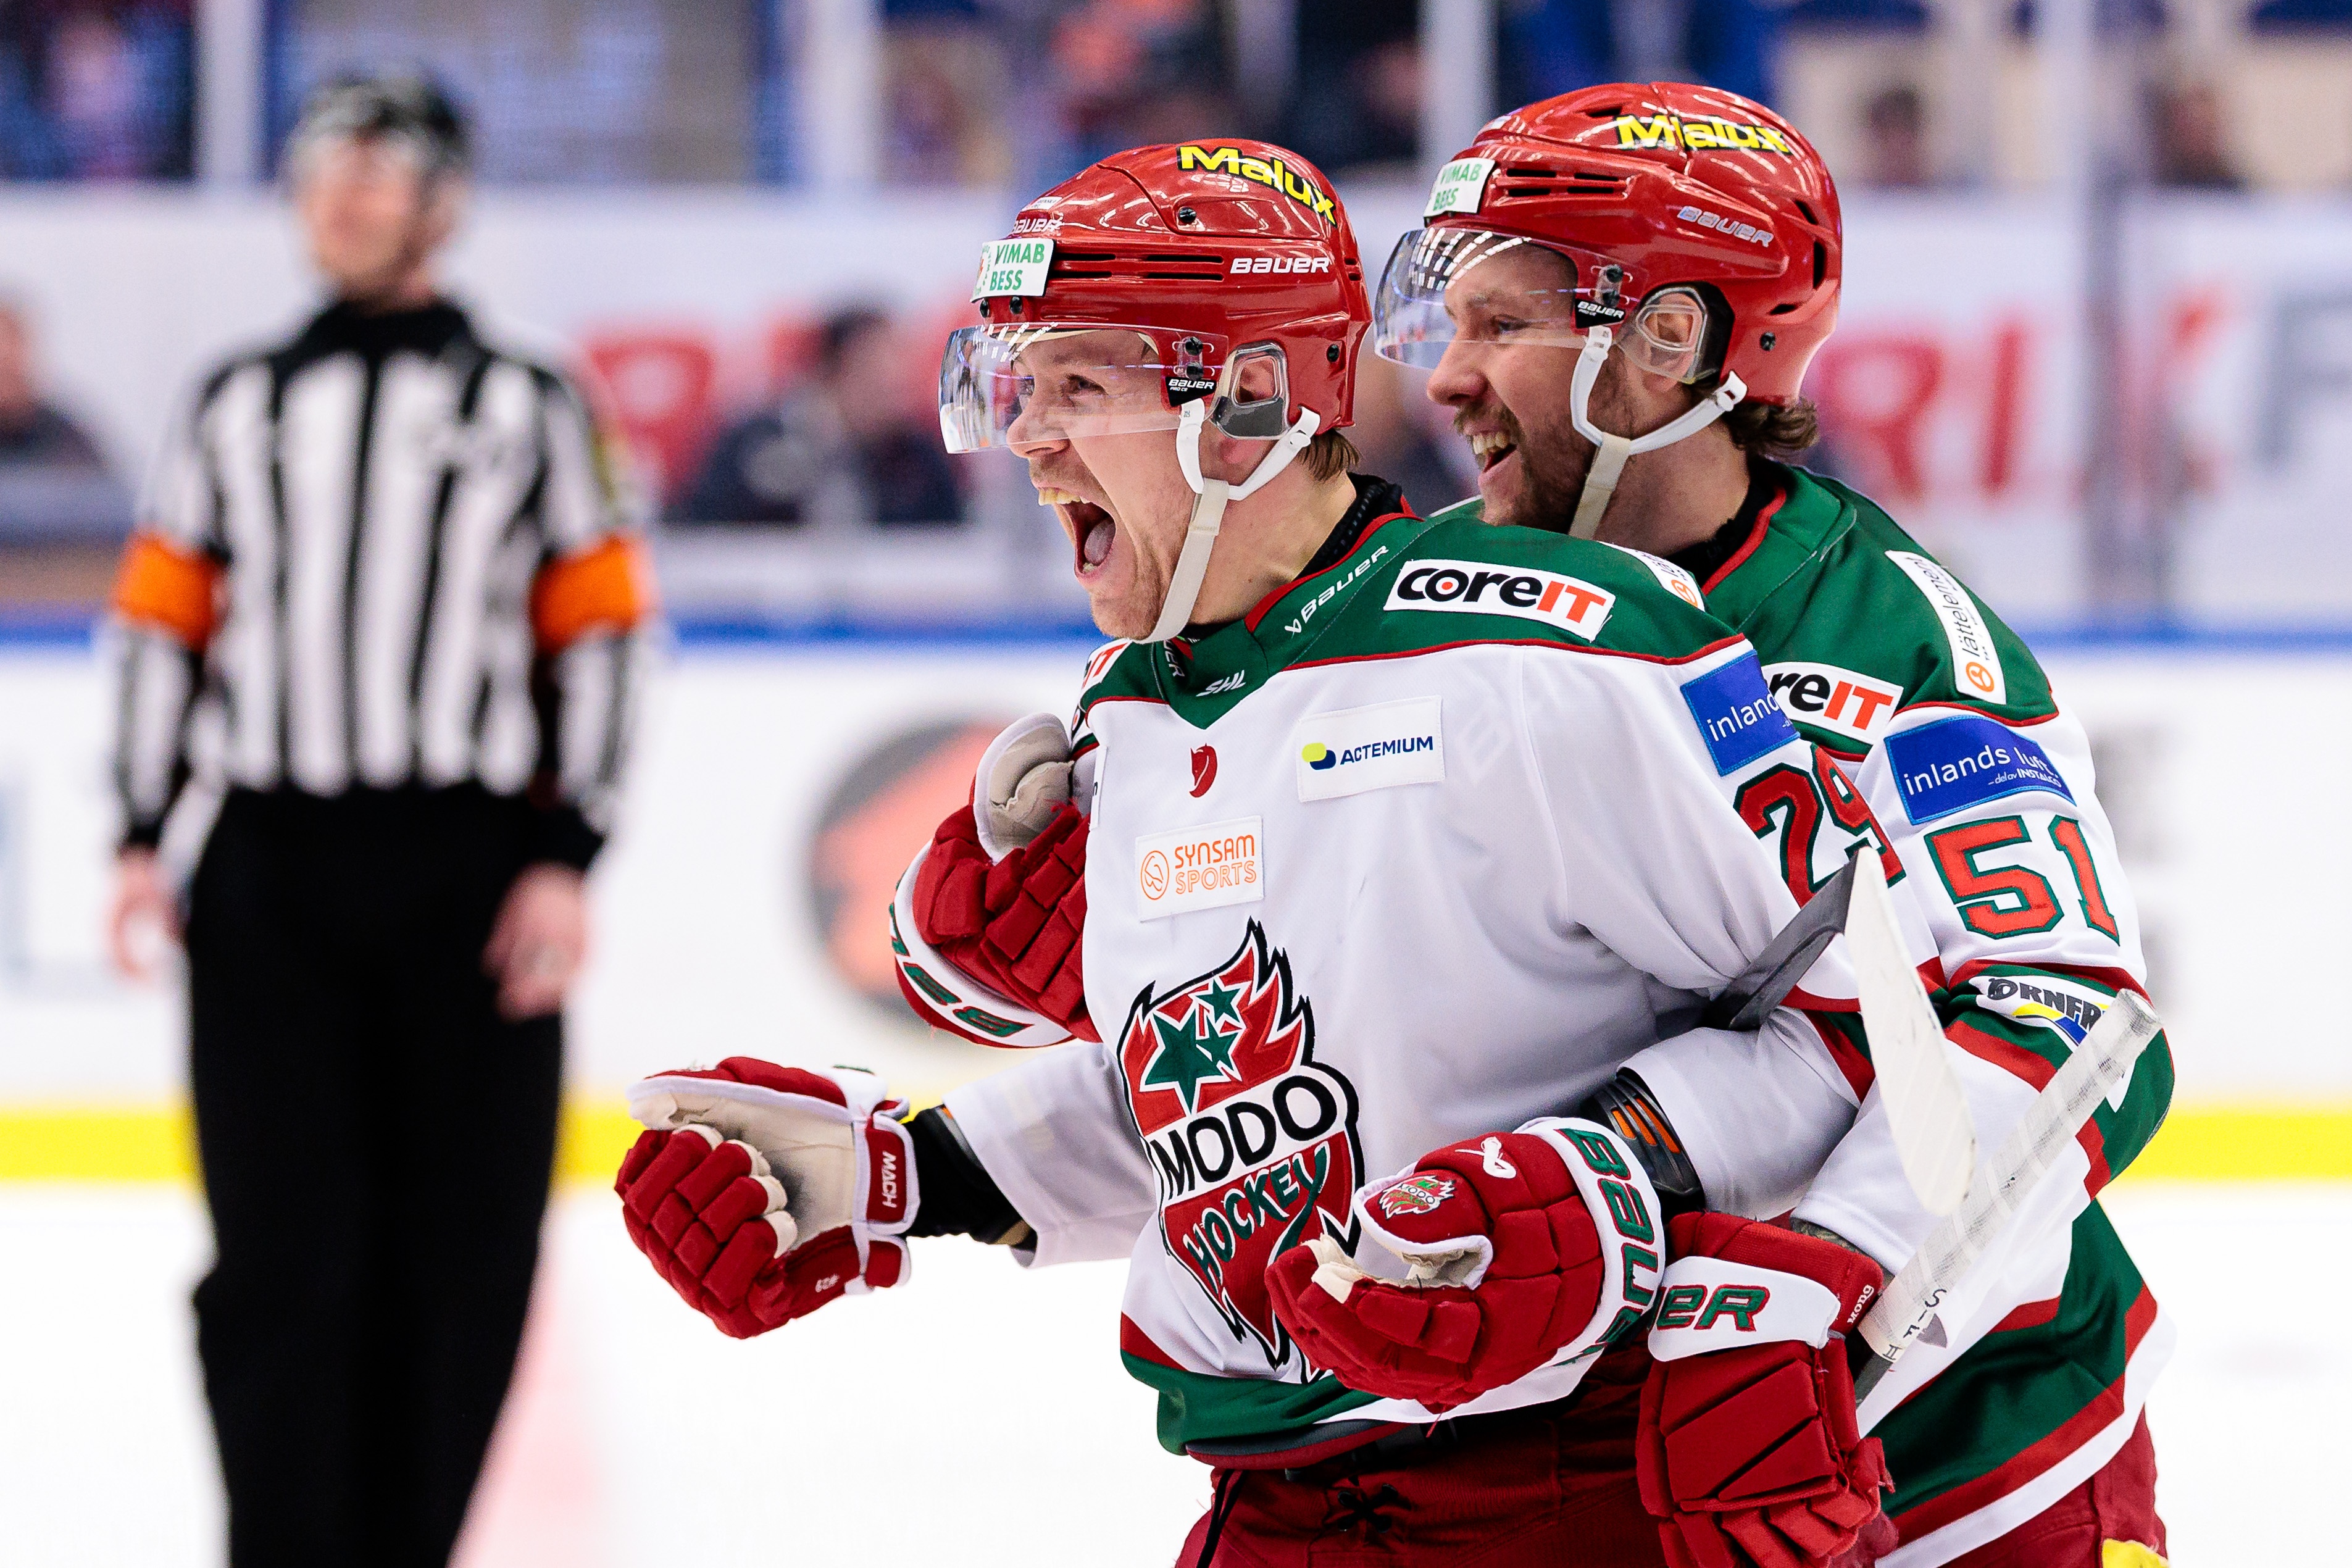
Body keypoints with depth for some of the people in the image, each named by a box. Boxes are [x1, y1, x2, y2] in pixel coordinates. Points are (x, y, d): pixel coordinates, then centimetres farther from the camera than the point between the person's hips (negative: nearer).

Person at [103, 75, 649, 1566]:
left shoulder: (530, 409, 9)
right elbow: (168, 621, 14)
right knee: (283, 1243, -5)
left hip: (469, 870, -1)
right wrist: (151, 840, 4)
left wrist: (566, 863, -5)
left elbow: (596, 635, 4)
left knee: (461, 1247, 0)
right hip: (265, 867, 1)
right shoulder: (241, 408, 15)